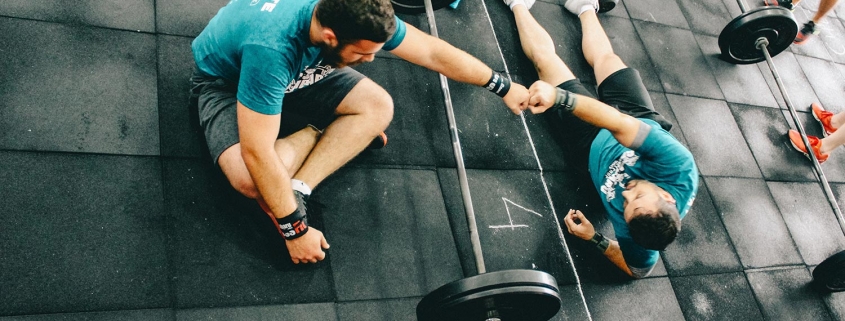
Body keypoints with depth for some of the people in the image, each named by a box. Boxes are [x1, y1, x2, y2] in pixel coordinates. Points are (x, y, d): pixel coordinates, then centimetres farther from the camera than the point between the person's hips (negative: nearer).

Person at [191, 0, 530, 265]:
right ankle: (318, 131, -4)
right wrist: (295, 230, -32)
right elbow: (257, 154, -40)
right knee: (250, 179, -33)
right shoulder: (271, 48, -44)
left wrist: (503, 86, -5)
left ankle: (297, 191, -16)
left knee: (378, 107, -13)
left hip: (298, 68, 6)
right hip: (226, 79, -5)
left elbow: (433, 52, -13)